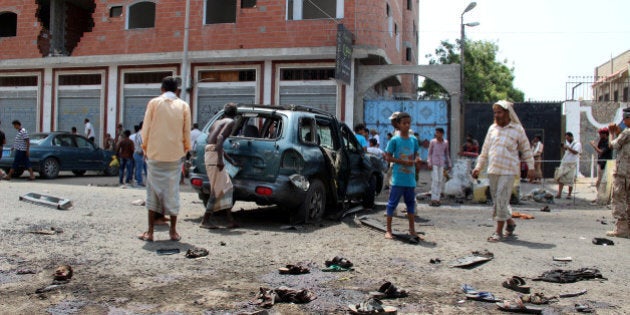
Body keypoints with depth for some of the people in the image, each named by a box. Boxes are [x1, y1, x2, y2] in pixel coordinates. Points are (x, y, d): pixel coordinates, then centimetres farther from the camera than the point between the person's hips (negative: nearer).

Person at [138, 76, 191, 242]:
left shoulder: (154, 103, 0)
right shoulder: (183, 106, 3)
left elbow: (146, 129, 1)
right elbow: (186, 132, 5)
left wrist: (145, 148, 13)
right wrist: (185, 151, 18)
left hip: (155, 154, -1)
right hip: (175, 154, 1)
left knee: (153, 191, 5)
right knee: (172, 191, 7)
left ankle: (150, 231, 5)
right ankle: (173, 231, 9)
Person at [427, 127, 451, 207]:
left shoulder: (445, 142, 5)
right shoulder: (432, 142, -2)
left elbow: (447, 154, 14)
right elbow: (429, 153, 1)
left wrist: (449, 164, 13)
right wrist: (429, 163, -7)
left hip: (442, 164, 3)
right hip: (434, 163, -3)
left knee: (440, 181, 2)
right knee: (435, 180, -10)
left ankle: (437, 199, 7)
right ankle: (433, 199, -8)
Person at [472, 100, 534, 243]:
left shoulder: (517, 129, 0)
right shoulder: (492, 128, 11)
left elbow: (526, 150, 7)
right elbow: (485, 150, 16)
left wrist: (531, 168, 6)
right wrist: (478, 167, 12)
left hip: (508, 171, -5)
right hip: (493, 170, 5)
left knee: (501, 199, -9)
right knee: (496, 199, 11)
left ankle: (498, 231, -2)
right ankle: (510, 223, 32)